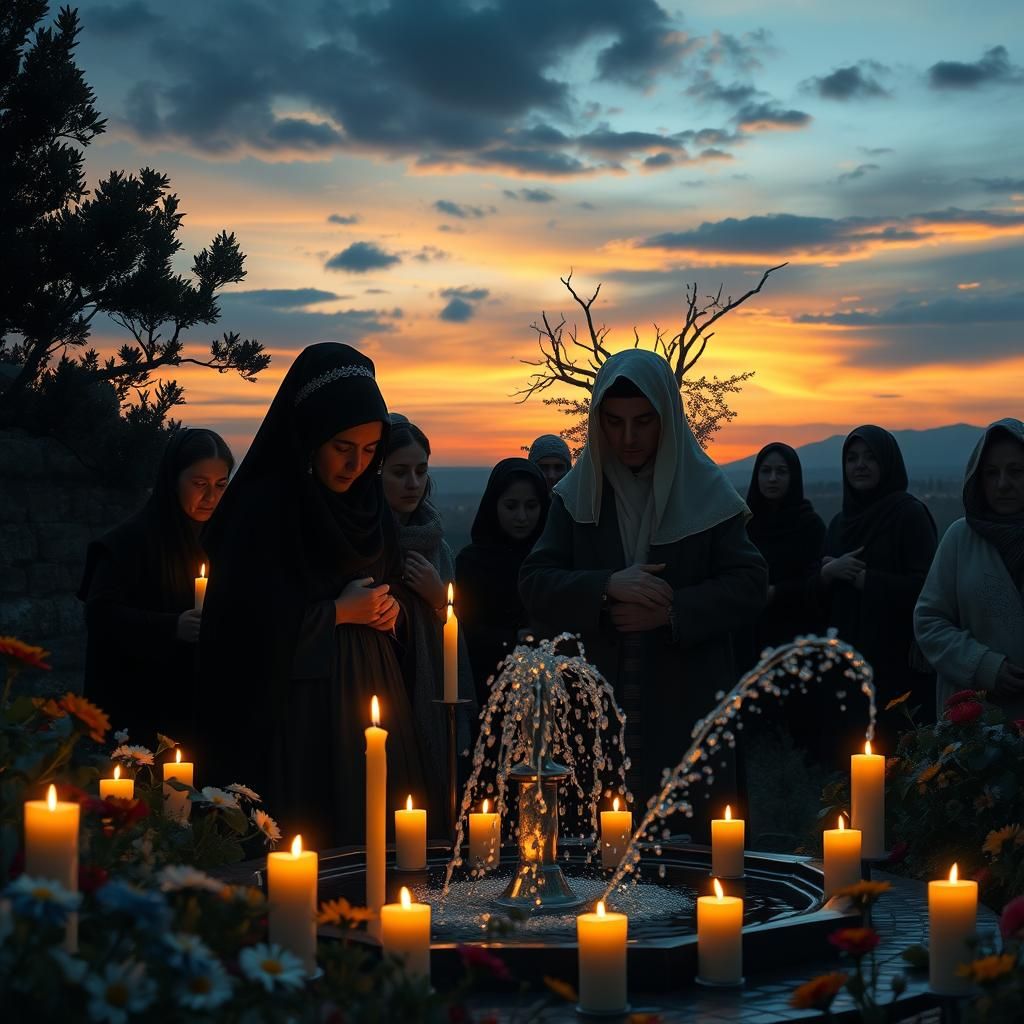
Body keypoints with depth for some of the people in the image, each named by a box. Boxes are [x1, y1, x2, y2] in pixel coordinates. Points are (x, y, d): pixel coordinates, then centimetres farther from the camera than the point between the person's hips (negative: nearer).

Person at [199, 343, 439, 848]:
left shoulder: (370, 505, 12)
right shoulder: (263, 507, -10)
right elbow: (245, 624, -16)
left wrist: (392, 611, 2)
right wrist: (339, 612, -8)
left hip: (372, 693, 7)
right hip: (294, 707, -6)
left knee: (376, 839, 2)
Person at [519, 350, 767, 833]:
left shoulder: (705, 493, 2)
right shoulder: (578, 494, 7)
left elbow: (749, 585, -2)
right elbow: (534, 584, 2)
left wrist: (672, 611, -16)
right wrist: (606, 587, -15)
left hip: (686, 708, -1)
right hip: (596, 711, 1)